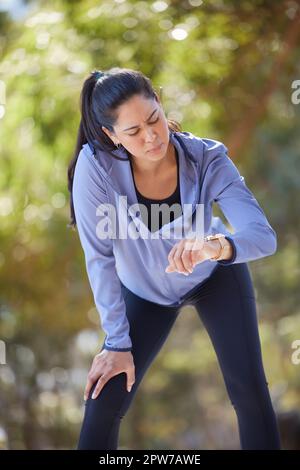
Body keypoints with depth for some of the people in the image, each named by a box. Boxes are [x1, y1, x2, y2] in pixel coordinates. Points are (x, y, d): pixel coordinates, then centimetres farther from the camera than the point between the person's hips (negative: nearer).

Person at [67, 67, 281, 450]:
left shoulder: (208, 160, -32)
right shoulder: (95, 166, -34)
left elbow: (265, 237, -39)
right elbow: (100, 258, -24)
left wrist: (216, 245, -61)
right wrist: (117, 343, -20)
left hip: (215, 274, 0)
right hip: (146, 290, 0)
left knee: (249, 390, -10)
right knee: (103, 407, -4)